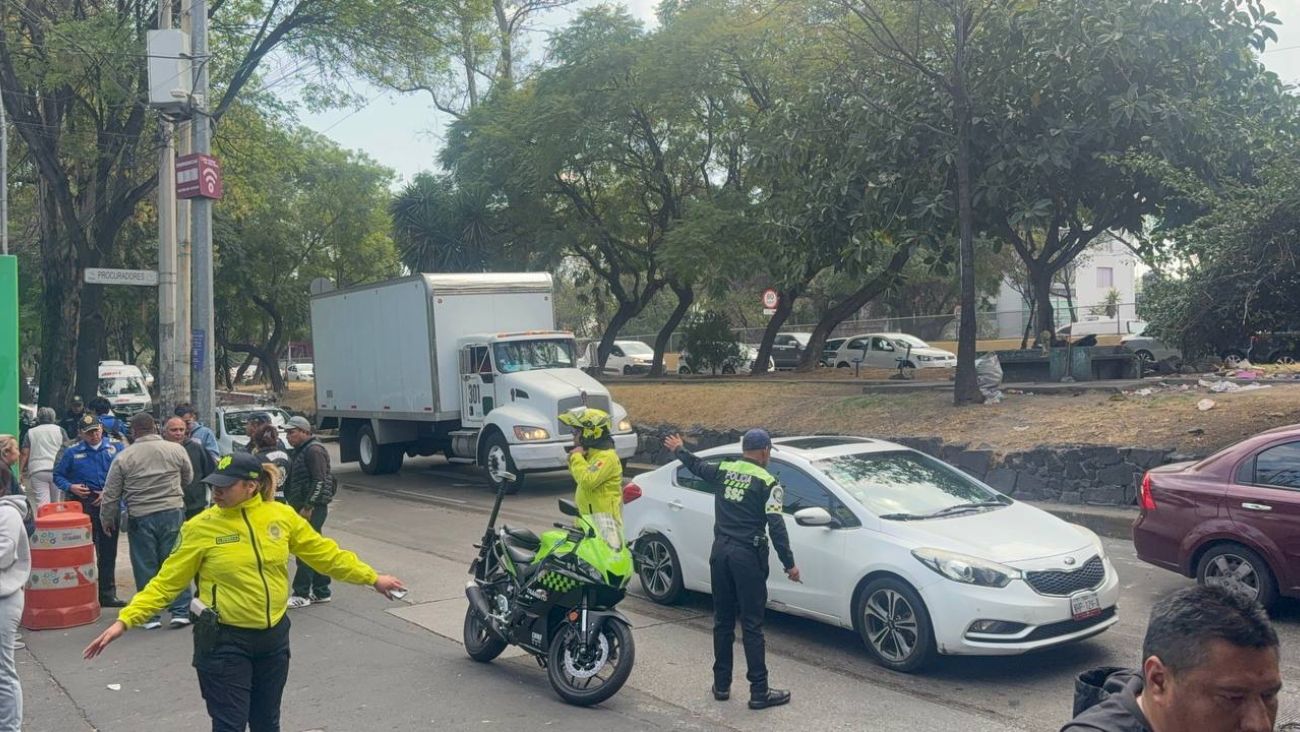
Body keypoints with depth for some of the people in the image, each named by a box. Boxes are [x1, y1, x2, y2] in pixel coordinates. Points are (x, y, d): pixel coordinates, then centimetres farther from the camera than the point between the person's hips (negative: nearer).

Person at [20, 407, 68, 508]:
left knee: (42, 504, -9)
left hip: (37, 471, -1)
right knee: (56, 504, 11)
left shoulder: (30, 432, 12)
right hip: (57, 470, 1)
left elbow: (25, 454, 6)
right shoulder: (60, 430, 11)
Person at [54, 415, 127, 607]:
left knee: (108, 551, 7)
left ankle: (108, 594, 14)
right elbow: (58, 476, 12)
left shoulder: (116, 447, 3)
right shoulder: (73, 452, 5)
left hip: (109, 504, 1)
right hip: (84, 505, -1)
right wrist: (70, 487, -7)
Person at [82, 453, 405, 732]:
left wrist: (372, 578, 9)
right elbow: (166, 582, -7)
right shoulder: (201, 527, -12)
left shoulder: (281, 515, -5)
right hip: (225, 641, -3)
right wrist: (124, 621, -16)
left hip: (273, 636, 3)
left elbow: (324, 553, 5)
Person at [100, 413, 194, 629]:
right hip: (173, 512, 0)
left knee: (145, 567, 9)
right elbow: (188, 478, 12)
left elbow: (110, 494, 3)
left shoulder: (123, 457, -1)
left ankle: (150, 615, 14)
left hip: (140, 516, 0)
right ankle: (180, 611, 6)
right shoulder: (176, 449, -1)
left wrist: (107, 519, 17)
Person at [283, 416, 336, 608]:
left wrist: (308, 507, -22)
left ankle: (301, 594, -3)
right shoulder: (300, 450, 18)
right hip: (303, 507, 10)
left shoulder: (314, 450, -14)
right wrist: (296, 506, 19)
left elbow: (319, 482, -21)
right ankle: (321, 592, 18)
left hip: (312, 508, -10)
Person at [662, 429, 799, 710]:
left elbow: (697, 465, 28)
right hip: (748, 557, -5)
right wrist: (789, 564, -7)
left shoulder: (723, 471, 7)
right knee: (752, 626, -1)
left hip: (721, 552, 5)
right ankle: (759, 692, 3)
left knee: (723, 621, 14)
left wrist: (679, 449, 48)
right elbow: (776, 527, -12)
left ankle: (721, 684, 21)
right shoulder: (767, 483, -7)